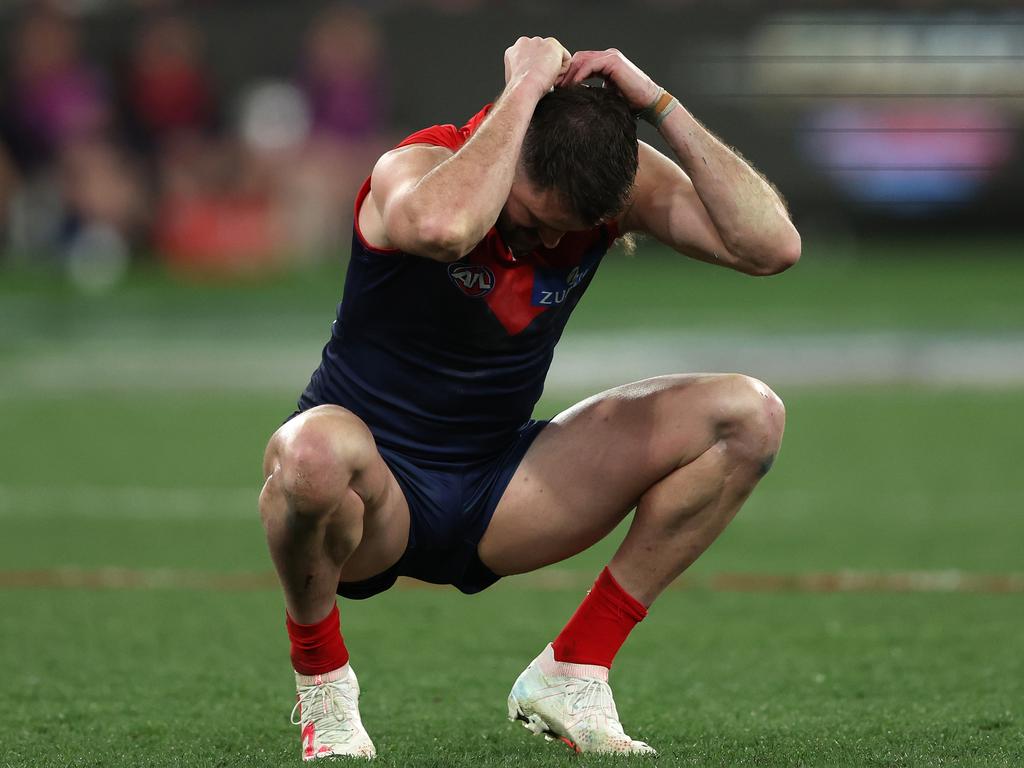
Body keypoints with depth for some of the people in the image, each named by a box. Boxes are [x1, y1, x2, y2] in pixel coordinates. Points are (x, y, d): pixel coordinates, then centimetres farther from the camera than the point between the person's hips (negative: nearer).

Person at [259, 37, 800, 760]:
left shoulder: (620, 179, -7)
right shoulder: (417, 166, -21)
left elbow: (772, 246, -19)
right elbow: (443, 226, -48)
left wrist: (660, 105, -22)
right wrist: (525, 90, -36)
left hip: (494, 496, 5)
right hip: (372, 495, -5)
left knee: (747, 416, -9)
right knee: (317, 450, -44)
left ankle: (572, 673, -3)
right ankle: (321, 677, -12)